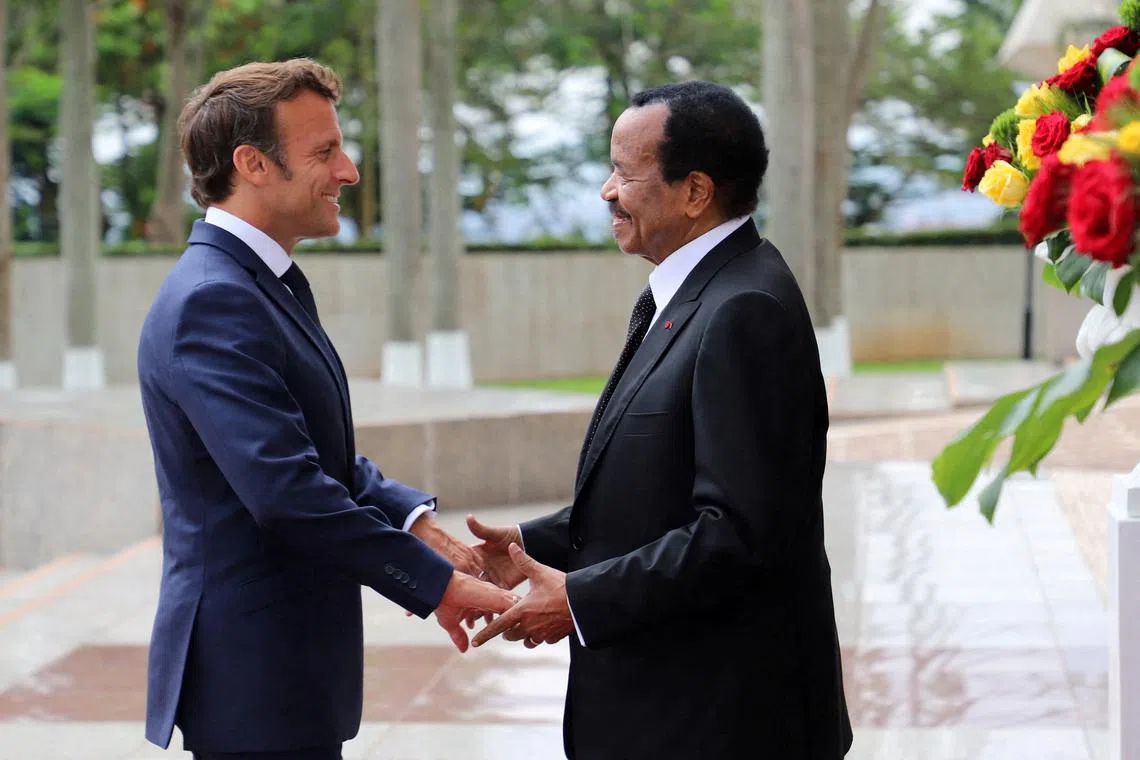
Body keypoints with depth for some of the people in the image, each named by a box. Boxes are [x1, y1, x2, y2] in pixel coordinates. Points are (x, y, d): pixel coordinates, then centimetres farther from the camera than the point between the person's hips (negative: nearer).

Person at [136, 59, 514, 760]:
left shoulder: (264, 283, 14)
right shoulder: (211, 302, -19)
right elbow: (286, 490, -26)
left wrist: (413, 519, 0)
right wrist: (435, 582, -20)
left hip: (288, 663, 10)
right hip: (255, 676, -10)